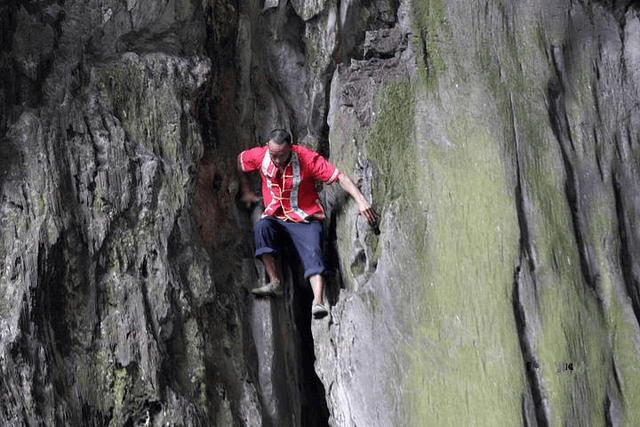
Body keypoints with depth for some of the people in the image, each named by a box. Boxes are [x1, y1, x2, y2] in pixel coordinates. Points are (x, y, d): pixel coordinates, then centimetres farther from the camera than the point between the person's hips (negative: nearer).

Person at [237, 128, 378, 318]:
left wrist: (360, 200, -32)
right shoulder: (260, 156, -7)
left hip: (305, 219, -2)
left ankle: (318, 302, -37)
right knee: (261, 227, -31)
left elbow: (339, 176, -20)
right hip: (275, 217, 3)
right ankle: (275, 283, -28)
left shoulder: (307, 158, -17)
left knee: (312, 253, -27)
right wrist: (246, 191, 18)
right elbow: (240, 160, 16)